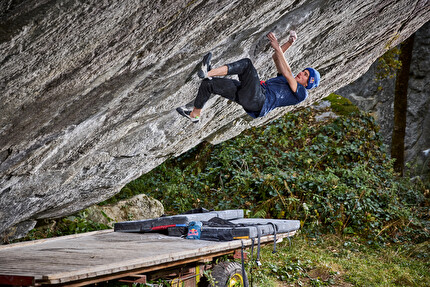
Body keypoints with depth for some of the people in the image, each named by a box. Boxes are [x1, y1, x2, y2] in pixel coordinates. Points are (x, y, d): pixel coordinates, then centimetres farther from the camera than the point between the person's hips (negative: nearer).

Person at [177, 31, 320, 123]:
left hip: (258, 100, -9)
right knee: (208, 83, 2)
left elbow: (287, 73, -7)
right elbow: (276, 58, 35)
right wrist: (289, 43, 21)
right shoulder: (290, 81, 35)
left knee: (246, 63, -25)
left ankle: (208, 72, -33)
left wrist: (277, 48, -10)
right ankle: (195, 114, 11)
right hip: (246, 96, 9)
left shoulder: (301, 93, 8)